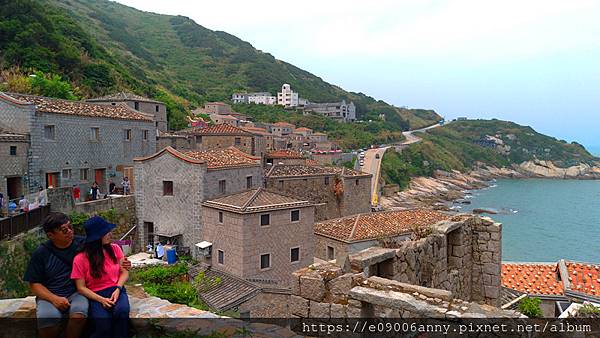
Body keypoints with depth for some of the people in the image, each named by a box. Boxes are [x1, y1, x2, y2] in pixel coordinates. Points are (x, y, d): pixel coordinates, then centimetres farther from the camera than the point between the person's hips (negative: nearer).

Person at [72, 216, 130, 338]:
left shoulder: (115, 249, 3)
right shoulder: (80, 259, -7)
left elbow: (124, 272, 8)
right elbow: (81, 287, -3)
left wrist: (118, 288, -11)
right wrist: (101, 300, -15)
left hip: (116, 290, 3)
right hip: (95, 296, -2)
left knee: (122, 311, -31)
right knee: (103, 326, -30)